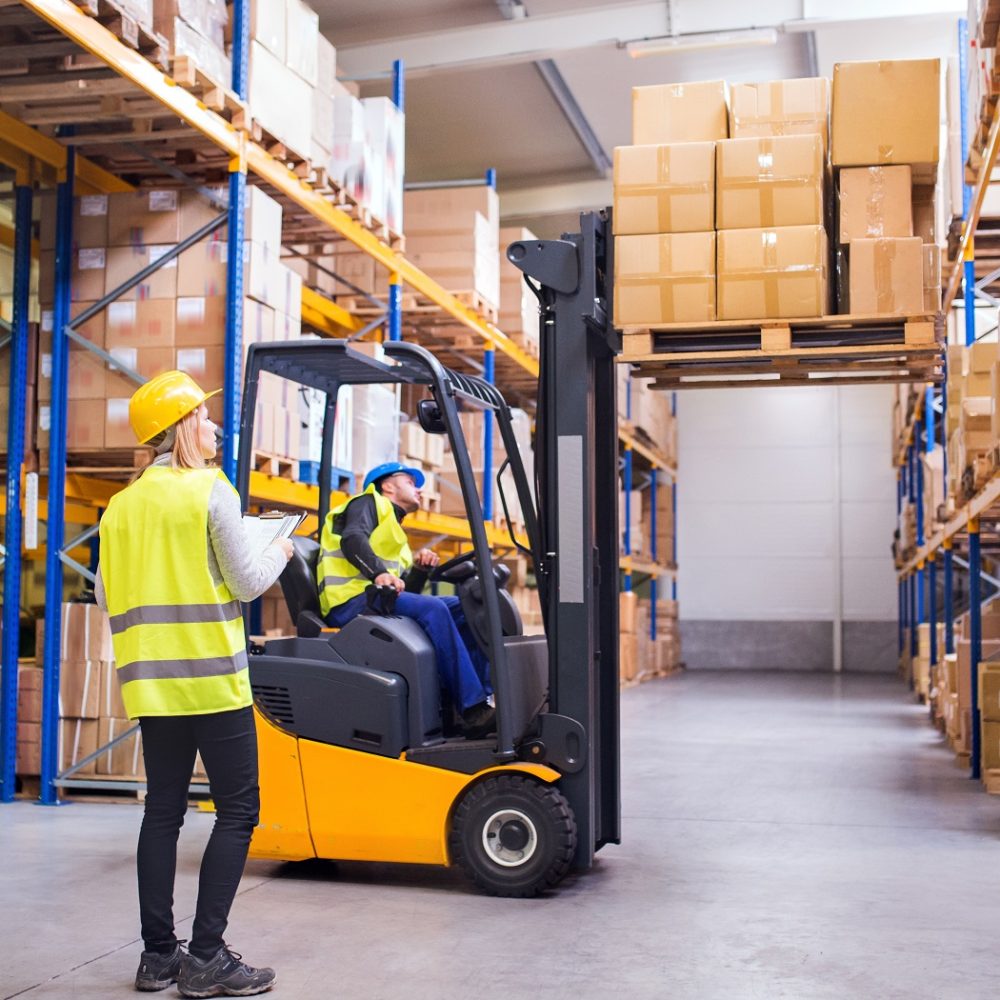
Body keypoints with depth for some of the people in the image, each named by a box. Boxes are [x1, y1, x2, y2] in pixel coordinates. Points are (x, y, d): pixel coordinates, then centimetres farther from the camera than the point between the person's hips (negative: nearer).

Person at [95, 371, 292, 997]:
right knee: (238, 811, 0)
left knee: (163, 811, 12)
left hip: (151, 682, 7)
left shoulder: (121, 505, 9)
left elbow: (107, 597, 12)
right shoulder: (210, 489, -8)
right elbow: (247, 583, -9)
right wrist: (280, 553, 10)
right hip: (213, 679, -6)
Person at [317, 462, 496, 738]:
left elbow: (406, 591, 23)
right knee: (433, 608, -31)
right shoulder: (369, 503, 11)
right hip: (352, 600, -9)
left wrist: (419, 569, 4)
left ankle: (483, 694, -19)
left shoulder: (396, 535, 34)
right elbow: (352, 539, -13)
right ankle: (473, 710, -36)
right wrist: (379, 572, -30)